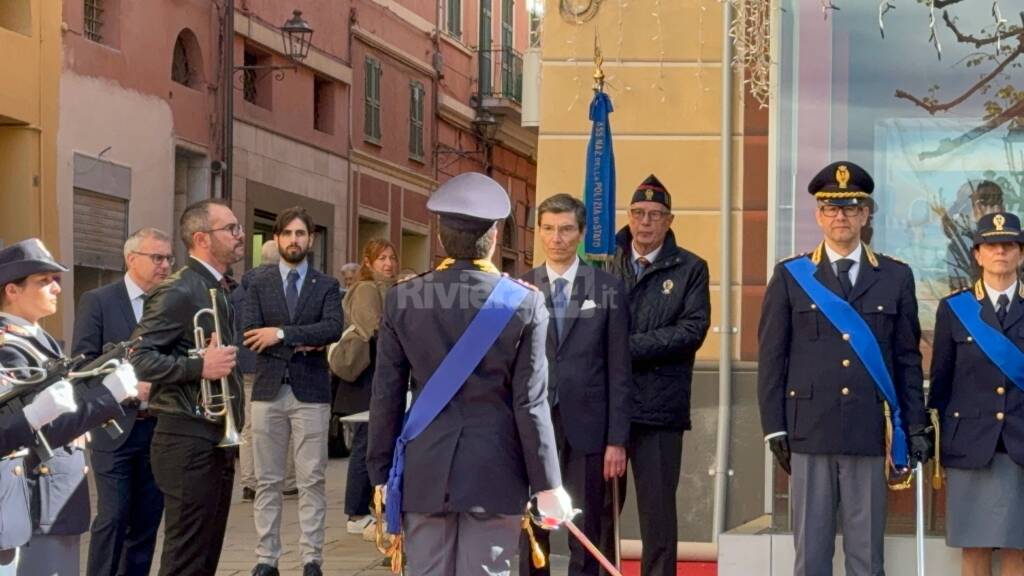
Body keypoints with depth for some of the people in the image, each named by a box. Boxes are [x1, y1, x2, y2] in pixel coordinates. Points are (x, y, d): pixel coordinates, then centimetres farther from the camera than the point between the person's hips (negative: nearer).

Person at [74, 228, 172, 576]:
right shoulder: (97, 301, -3)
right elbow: (83, 364, -8)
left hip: (159, 428, 4)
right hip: (114, 427, -4)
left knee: (147, 519, 7)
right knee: (113, 517, -7)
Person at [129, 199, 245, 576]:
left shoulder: (221, 291, 15)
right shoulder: (179, 292, -14)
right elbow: (136, 358, -21)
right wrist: (198, 365, -26)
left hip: (218, 439, 9)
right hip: (189, 441, -9)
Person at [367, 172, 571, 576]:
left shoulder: (402, 300, -1)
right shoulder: (525, 304, -6)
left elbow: (386, 396, 1)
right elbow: (531, 403, -6)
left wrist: (381, 473, 10)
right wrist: (547, 483, 0)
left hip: (425, 472, 2)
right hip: (494, 474, -2)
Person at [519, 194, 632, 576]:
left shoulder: (608, 289, 3)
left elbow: (619, 369, 2)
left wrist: (617, 439, -3)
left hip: (586, 428, -1)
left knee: (586, 537, 3)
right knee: (531, 531, 6)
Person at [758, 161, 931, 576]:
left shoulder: (896, 277, 9)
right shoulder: (790, 277, 6)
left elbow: (908, 359, 10)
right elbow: (771, 358, 5)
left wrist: (916, 427, 4)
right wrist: (775, 429, -1)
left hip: (870, 434, 0)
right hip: (810, 433, 0)